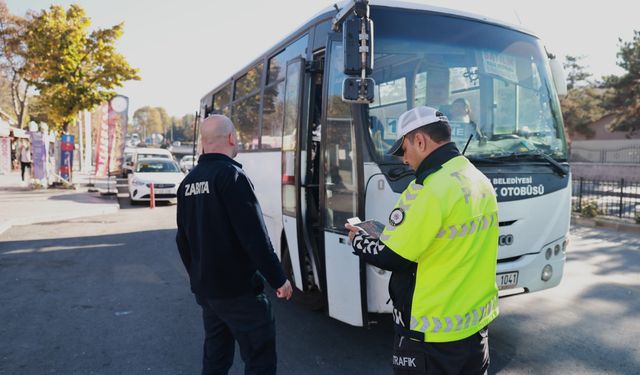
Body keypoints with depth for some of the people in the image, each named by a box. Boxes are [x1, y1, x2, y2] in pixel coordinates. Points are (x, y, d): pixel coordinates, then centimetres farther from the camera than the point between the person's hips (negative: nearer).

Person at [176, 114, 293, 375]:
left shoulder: (188, 182, 7)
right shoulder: (231, 175, -17)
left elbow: (183, 239, 14)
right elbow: (254, 236, -21)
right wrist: (278, 279, -11)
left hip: (204, 289, 8)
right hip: (237, 289, -8)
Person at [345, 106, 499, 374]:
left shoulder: (430, 189, -24)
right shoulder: (481, 181, 4)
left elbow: (391, 258, -19)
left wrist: (358, 240, -1)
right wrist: (401, 233, 11)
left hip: (433, 333, -8)